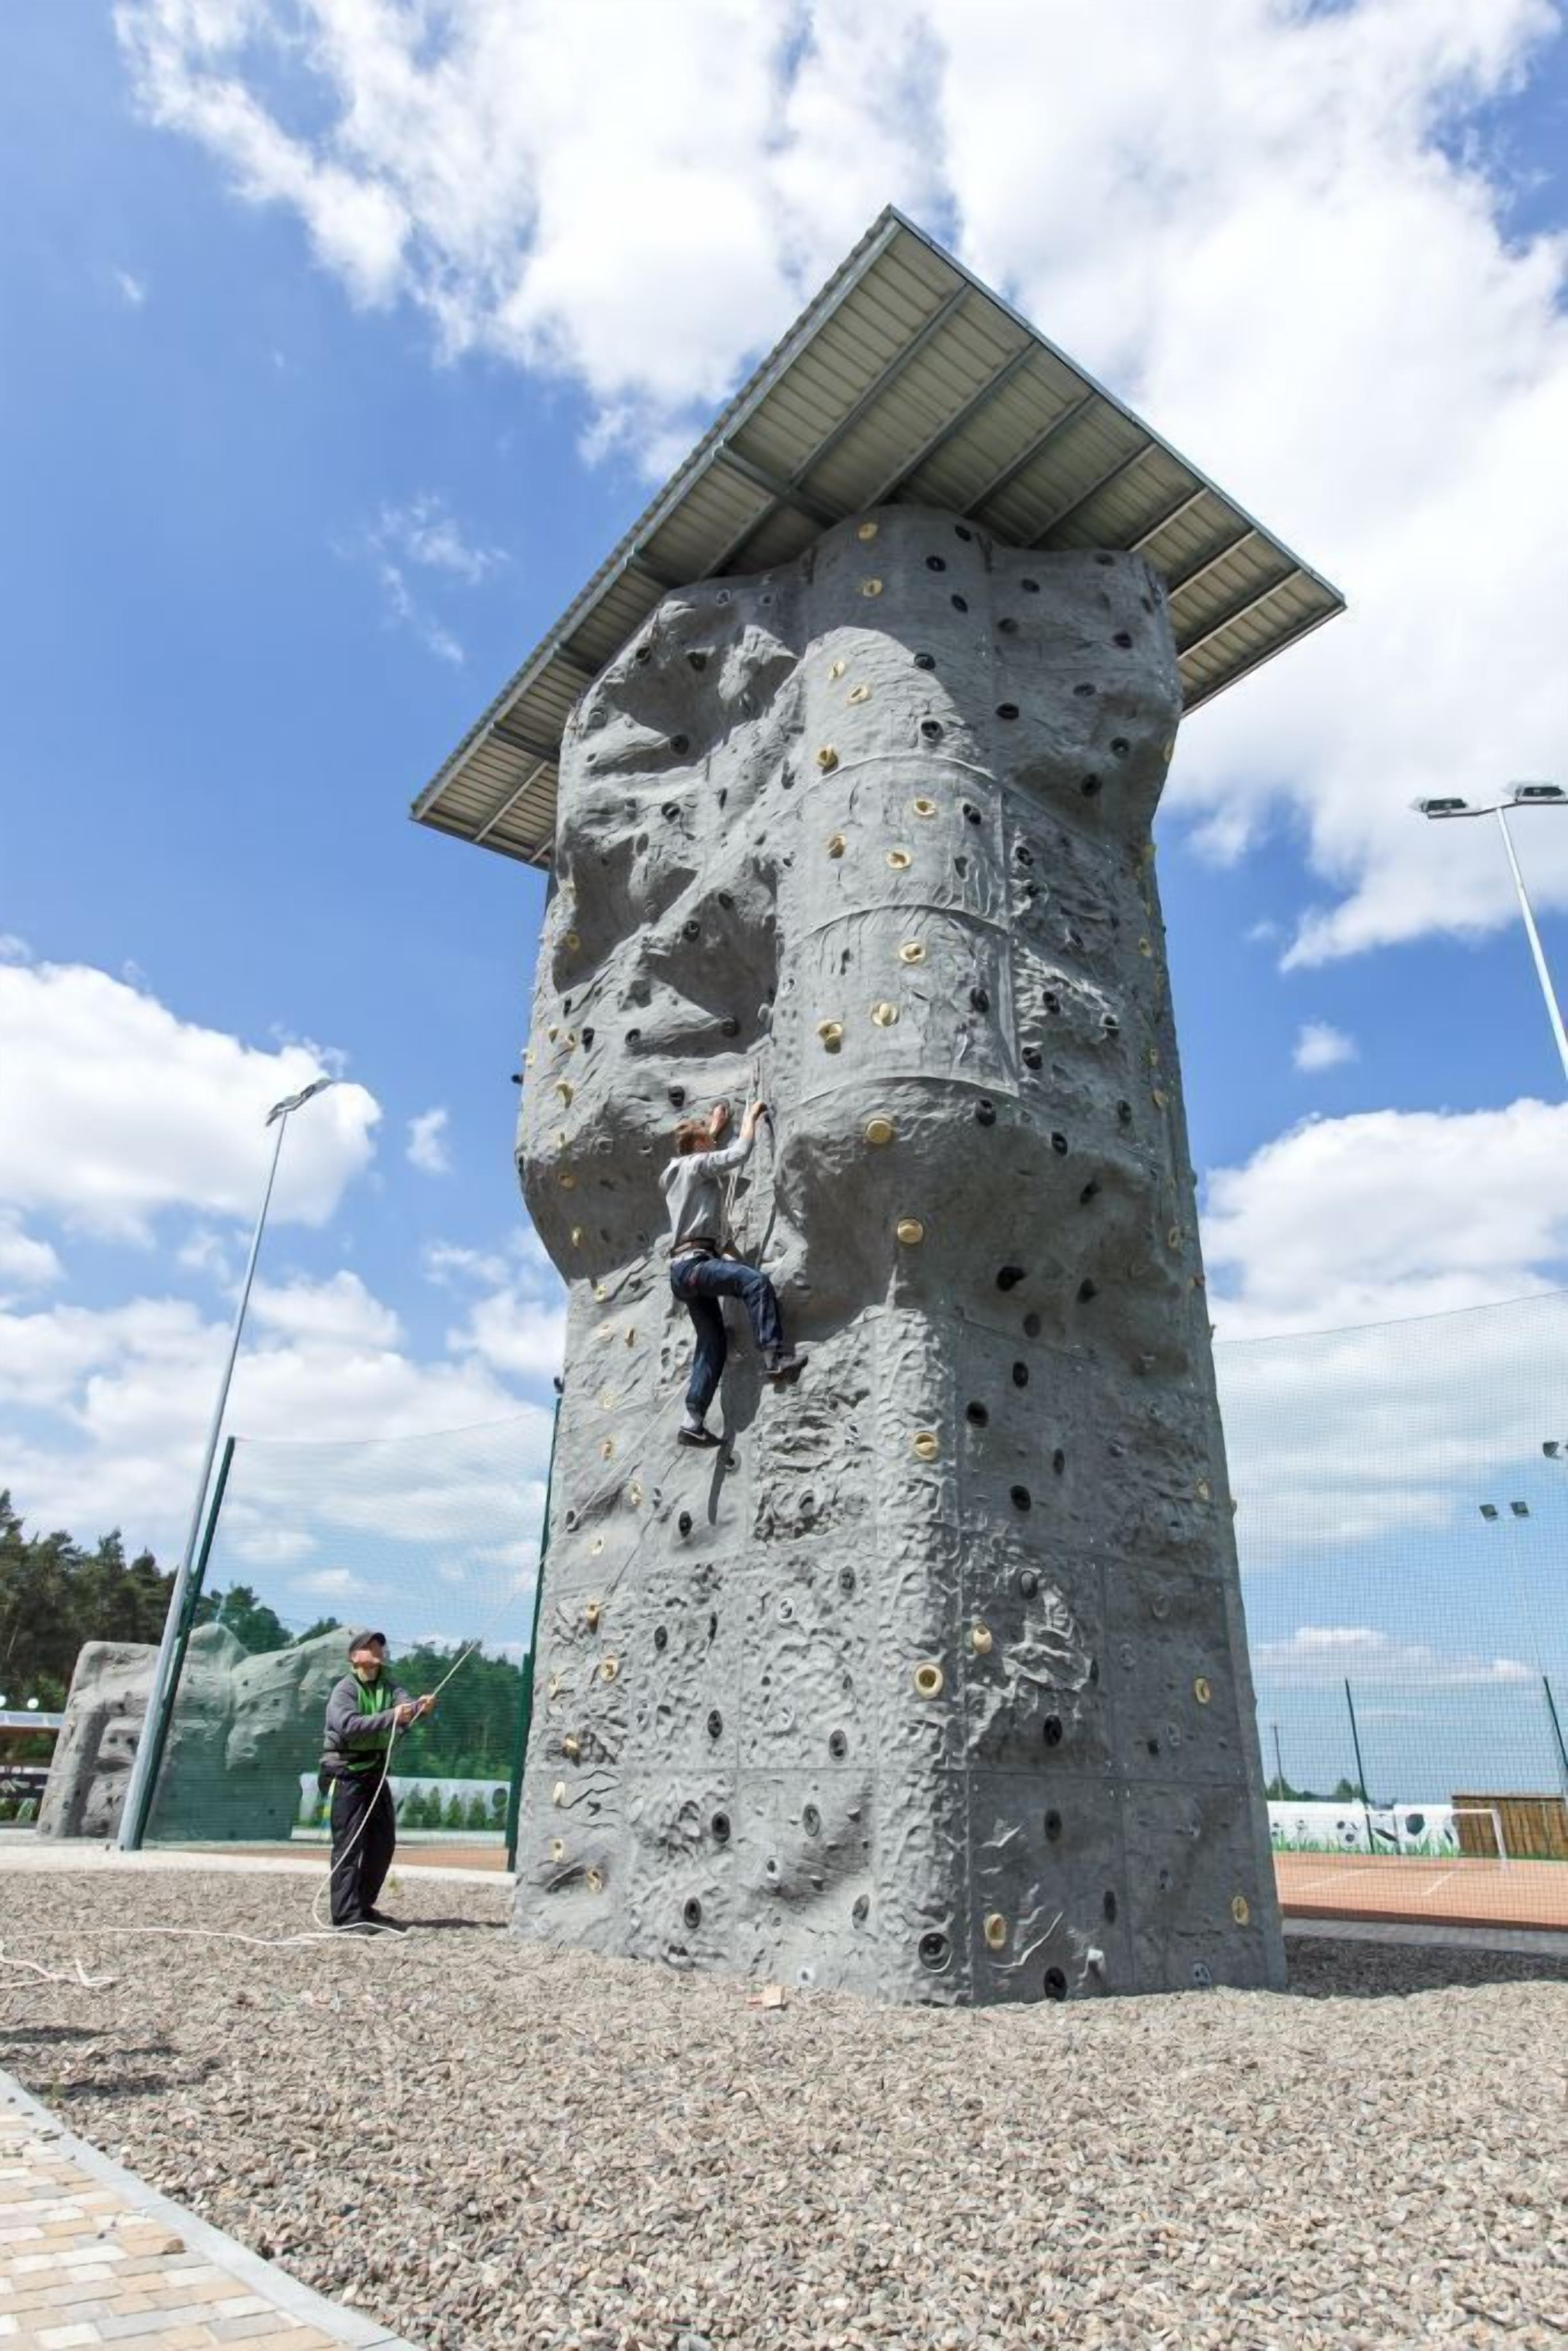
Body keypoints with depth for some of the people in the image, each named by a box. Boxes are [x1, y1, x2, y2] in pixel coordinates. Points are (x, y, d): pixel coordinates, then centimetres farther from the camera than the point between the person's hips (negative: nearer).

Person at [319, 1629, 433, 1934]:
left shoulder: (389, 1687, 8)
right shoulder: (344, 1690, -10)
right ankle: (347, 1915, -1)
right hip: (347, 1774, -7)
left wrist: (420, 1707, -34)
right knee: (349, 1846, -6)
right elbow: (348, 1725, -28)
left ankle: (364, 1906, 26)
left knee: (383, 1843, 12)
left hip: (376, 1772, 7)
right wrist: (390, 1717, -37)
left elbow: (407, 1706, -10)